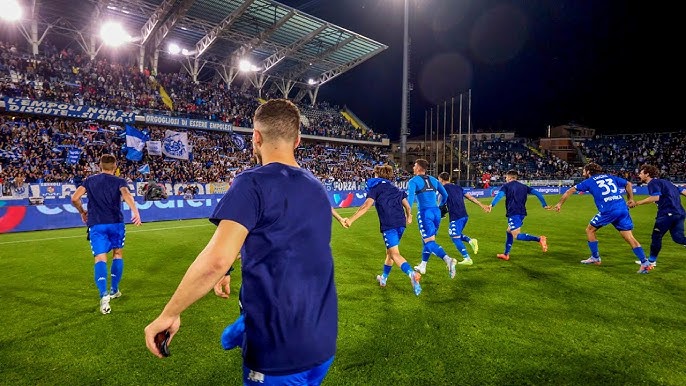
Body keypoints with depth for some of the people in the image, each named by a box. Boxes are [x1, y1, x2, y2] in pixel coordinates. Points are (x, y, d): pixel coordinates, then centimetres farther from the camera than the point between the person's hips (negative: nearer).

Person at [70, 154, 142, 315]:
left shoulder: (90, 180, 12)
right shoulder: (119, 181, 3)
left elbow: (74, 198, 2)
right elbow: (126, 194, -19)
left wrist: (82, 212, 21)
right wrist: (135, 211, -35)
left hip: (96, 224, 1)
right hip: (116, 223, -1)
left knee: (100, 258, -7)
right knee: (118, 253, 19)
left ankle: (104, 295, -26)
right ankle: (114, 290, 26)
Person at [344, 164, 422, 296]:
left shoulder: (375, 186, 5)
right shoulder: (395, 188, 22)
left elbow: (367, 205, -10)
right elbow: (407, 207, 19)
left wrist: (351, 219, -11)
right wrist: (409, 217, 41)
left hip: (389, 224, -7)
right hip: (401, 223, 7)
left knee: (395, 254, -9)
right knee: (390, 251, 21)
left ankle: (412, 274, -32)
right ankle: (383, 278, 36)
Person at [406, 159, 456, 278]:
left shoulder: (413, 181, -3)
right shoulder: (433, 180, 15)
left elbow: (410, 197, -18)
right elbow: (445, 195, 18)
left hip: (425, 213, -6)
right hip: (436, 212, 6)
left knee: (430, 242, -7)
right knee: (427, 240, 20)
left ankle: (448, 260, -30)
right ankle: (422, 266, 31)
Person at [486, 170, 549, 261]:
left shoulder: (506, 186, 5)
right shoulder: (523, 186, 20)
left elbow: (499, 194, -15)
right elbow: (537, 193, 12)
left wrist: (491, 205, -28)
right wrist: (544, 205, 13)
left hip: (513, 213, -7)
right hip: (522, 212, 7)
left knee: (517, 236, -10)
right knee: (509, 232, 21)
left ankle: (539, 239, -30)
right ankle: (506, 254, 25)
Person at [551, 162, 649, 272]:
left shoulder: (589, 181, 10)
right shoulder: (610, 177, 22)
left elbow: (570, 191, 12)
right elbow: (628, 184, 29)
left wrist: (560, 204, 20)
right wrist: (630, 199, 32)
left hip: (608, 211, -5)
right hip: (623, 209, 5)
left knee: (590, 230, 14)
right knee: (629, 237, 9)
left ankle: (595, 258, 20)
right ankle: (645, 263, 3)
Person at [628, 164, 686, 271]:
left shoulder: (653, 183, -4)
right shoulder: (664, 182, 22)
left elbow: (655, 197, -21)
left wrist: (636, 203, -21)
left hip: (667, 213, -9)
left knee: (656, 236, 4)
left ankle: (652, 261, 14)